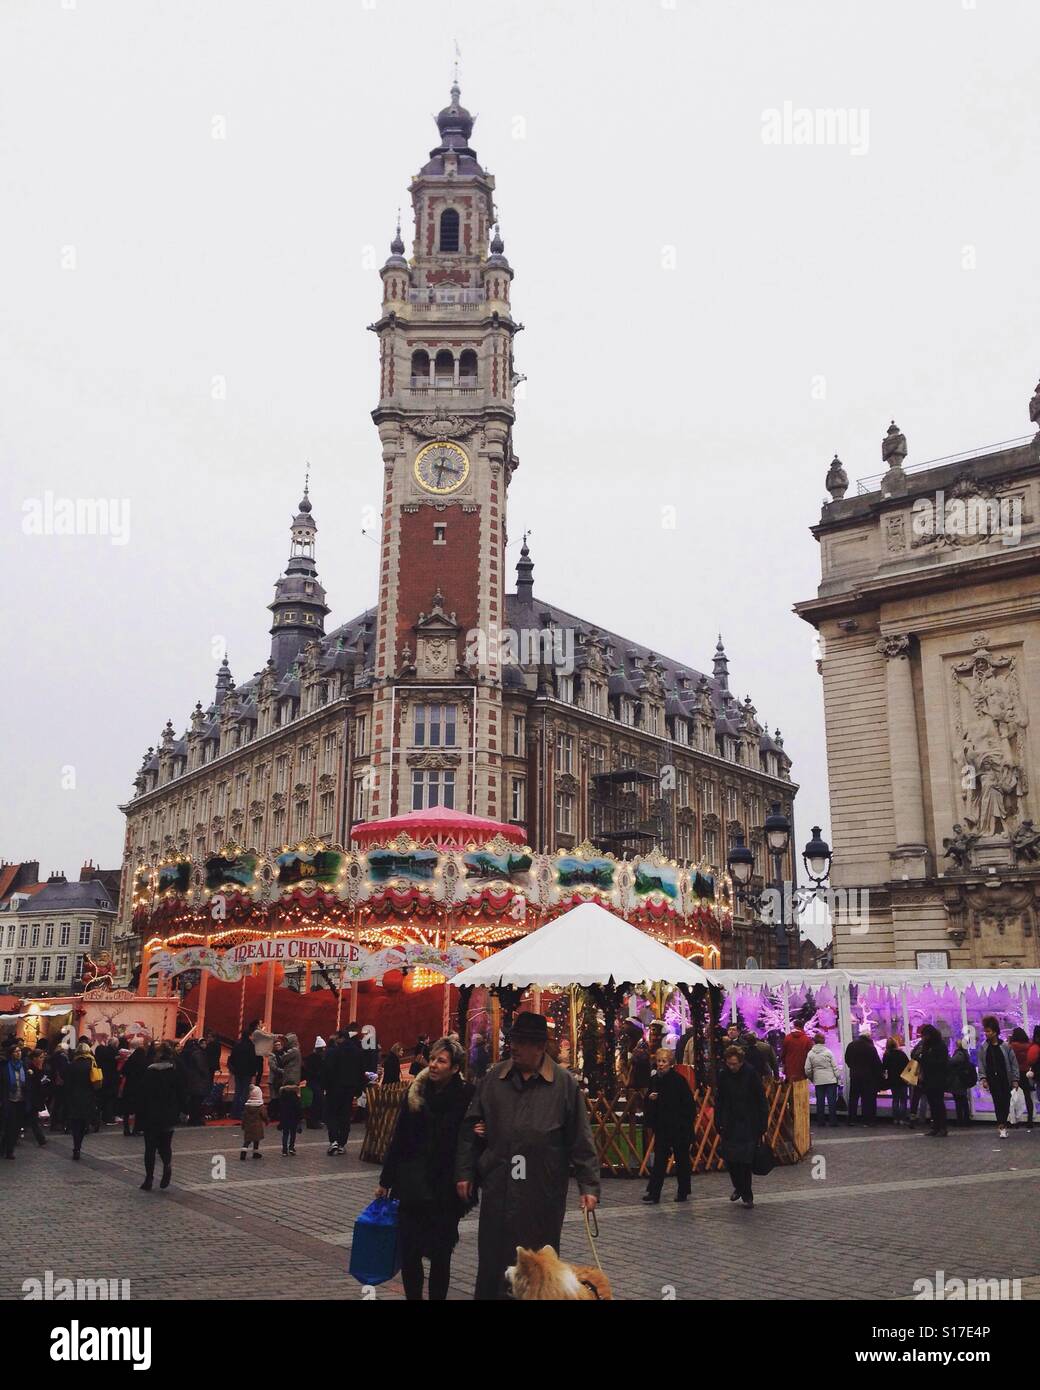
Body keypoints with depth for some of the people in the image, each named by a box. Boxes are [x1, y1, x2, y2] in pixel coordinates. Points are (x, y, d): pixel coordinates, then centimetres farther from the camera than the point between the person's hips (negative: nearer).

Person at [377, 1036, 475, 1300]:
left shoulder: (465, 1096, -10)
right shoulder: (416, 1092, 2)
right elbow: (398, 1138, 7)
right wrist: (385, 1181, 11)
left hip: (445, 1188, -3)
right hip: (411, 1184, 3)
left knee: (440, 1253, 7)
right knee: (408, 1251, 5)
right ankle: (413, 1296, 23)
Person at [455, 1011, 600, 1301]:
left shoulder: (564, 1083, -6)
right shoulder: (494, 1077, 2)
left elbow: (580, 1139, -4)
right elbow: (471, 1127, 8)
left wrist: (588, 1185, -6)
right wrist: (464, 1172, 7)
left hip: (544, 1189, -2)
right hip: (498, 1187, 2)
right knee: (492, 1260, 11)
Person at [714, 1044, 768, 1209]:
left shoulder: (751, 1074, -9)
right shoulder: (723, 1075, 1)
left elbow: (761, 1100, -5)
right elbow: (719, 1102, 7)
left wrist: (762, 1125, -7)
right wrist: (719, 1124, 3)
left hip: (748, 1125, -3)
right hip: (730, 1124, 3)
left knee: (745, 1160, -4)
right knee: (729, 1158, 2)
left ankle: (746, 1195, 10)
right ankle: (738, 1187, 28)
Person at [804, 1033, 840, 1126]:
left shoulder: (810, 1053, -1)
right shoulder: (828, 1052, -6)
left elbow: (807, 1069, 0)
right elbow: (834, 1067, -4)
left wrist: (811, 1078, 15)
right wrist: (837, 1078, 5)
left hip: (818, 1081, 2)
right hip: (831, 1080, -2)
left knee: (820, 1101, 7)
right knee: (832, 1100, 3)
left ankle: (821, 1121, 10)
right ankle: (834, 1120, 3)